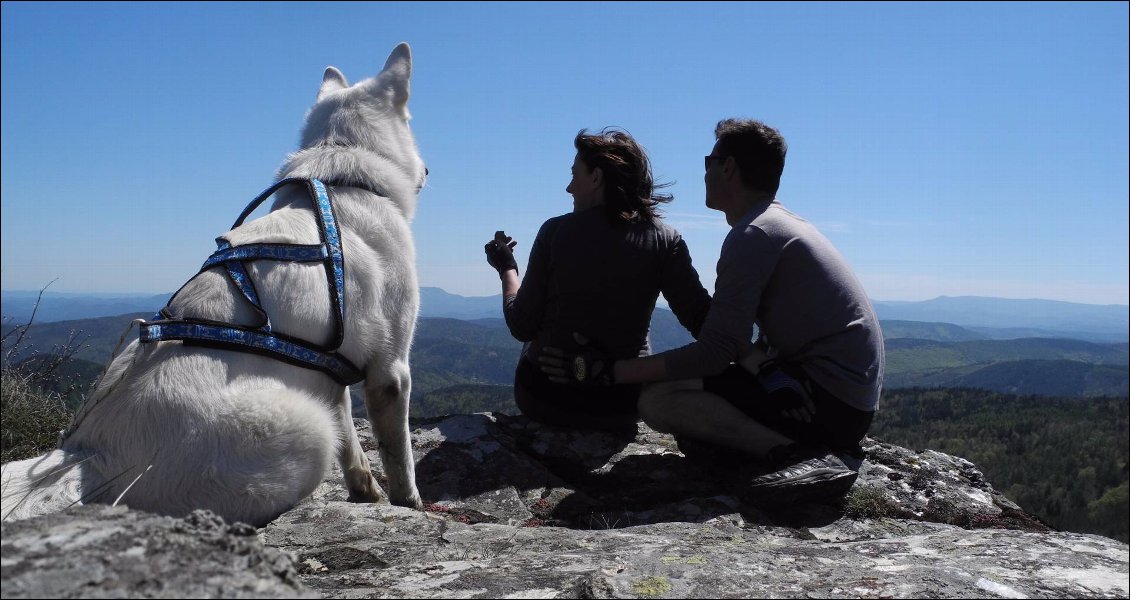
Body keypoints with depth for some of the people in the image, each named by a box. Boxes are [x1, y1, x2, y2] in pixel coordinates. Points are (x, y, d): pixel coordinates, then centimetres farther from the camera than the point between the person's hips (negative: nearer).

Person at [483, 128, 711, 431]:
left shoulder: (555, 231, -9)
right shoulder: (664, 240, -7)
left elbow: (522, 327, -5)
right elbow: (702, 319, -15)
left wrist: (506, 269, 10)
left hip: (544, 399, -1)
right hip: (622, 409, 2)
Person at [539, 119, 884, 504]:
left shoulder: (753, 234, -13)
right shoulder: (787, 224, 18)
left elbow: (714, 351, -19)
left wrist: (610, 371, -17)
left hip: (829, 398, -10)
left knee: (657, 401, -17)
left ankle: (798, 453, -13)